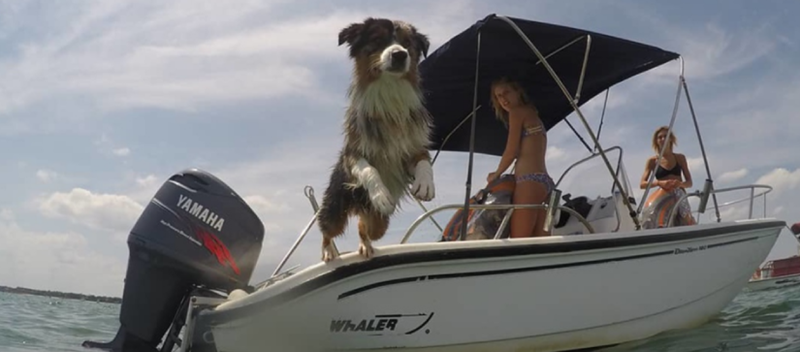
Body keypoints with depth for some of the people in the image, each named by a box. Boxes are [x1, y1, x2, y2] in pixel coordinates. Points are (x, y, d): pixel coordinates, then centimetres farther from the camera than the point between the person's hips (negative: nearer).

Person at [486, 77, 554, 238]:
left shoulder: (516, 112, 2)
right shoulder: (532, 115, 27)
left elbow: (511, 152, -2)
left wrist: (496, 174, 14)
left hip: (530, 181, -9)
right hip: (544, 181, 9)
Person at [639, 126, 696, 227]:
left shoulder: (680, 158, 13)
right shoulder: (652, 161, 7)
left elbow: (689, 182, 11)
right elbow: (642, 184, -1)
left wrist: (680, 183, -13)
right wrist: (659, 183, -21)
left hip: (680, 195, 2)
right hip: (663, 196, -2)